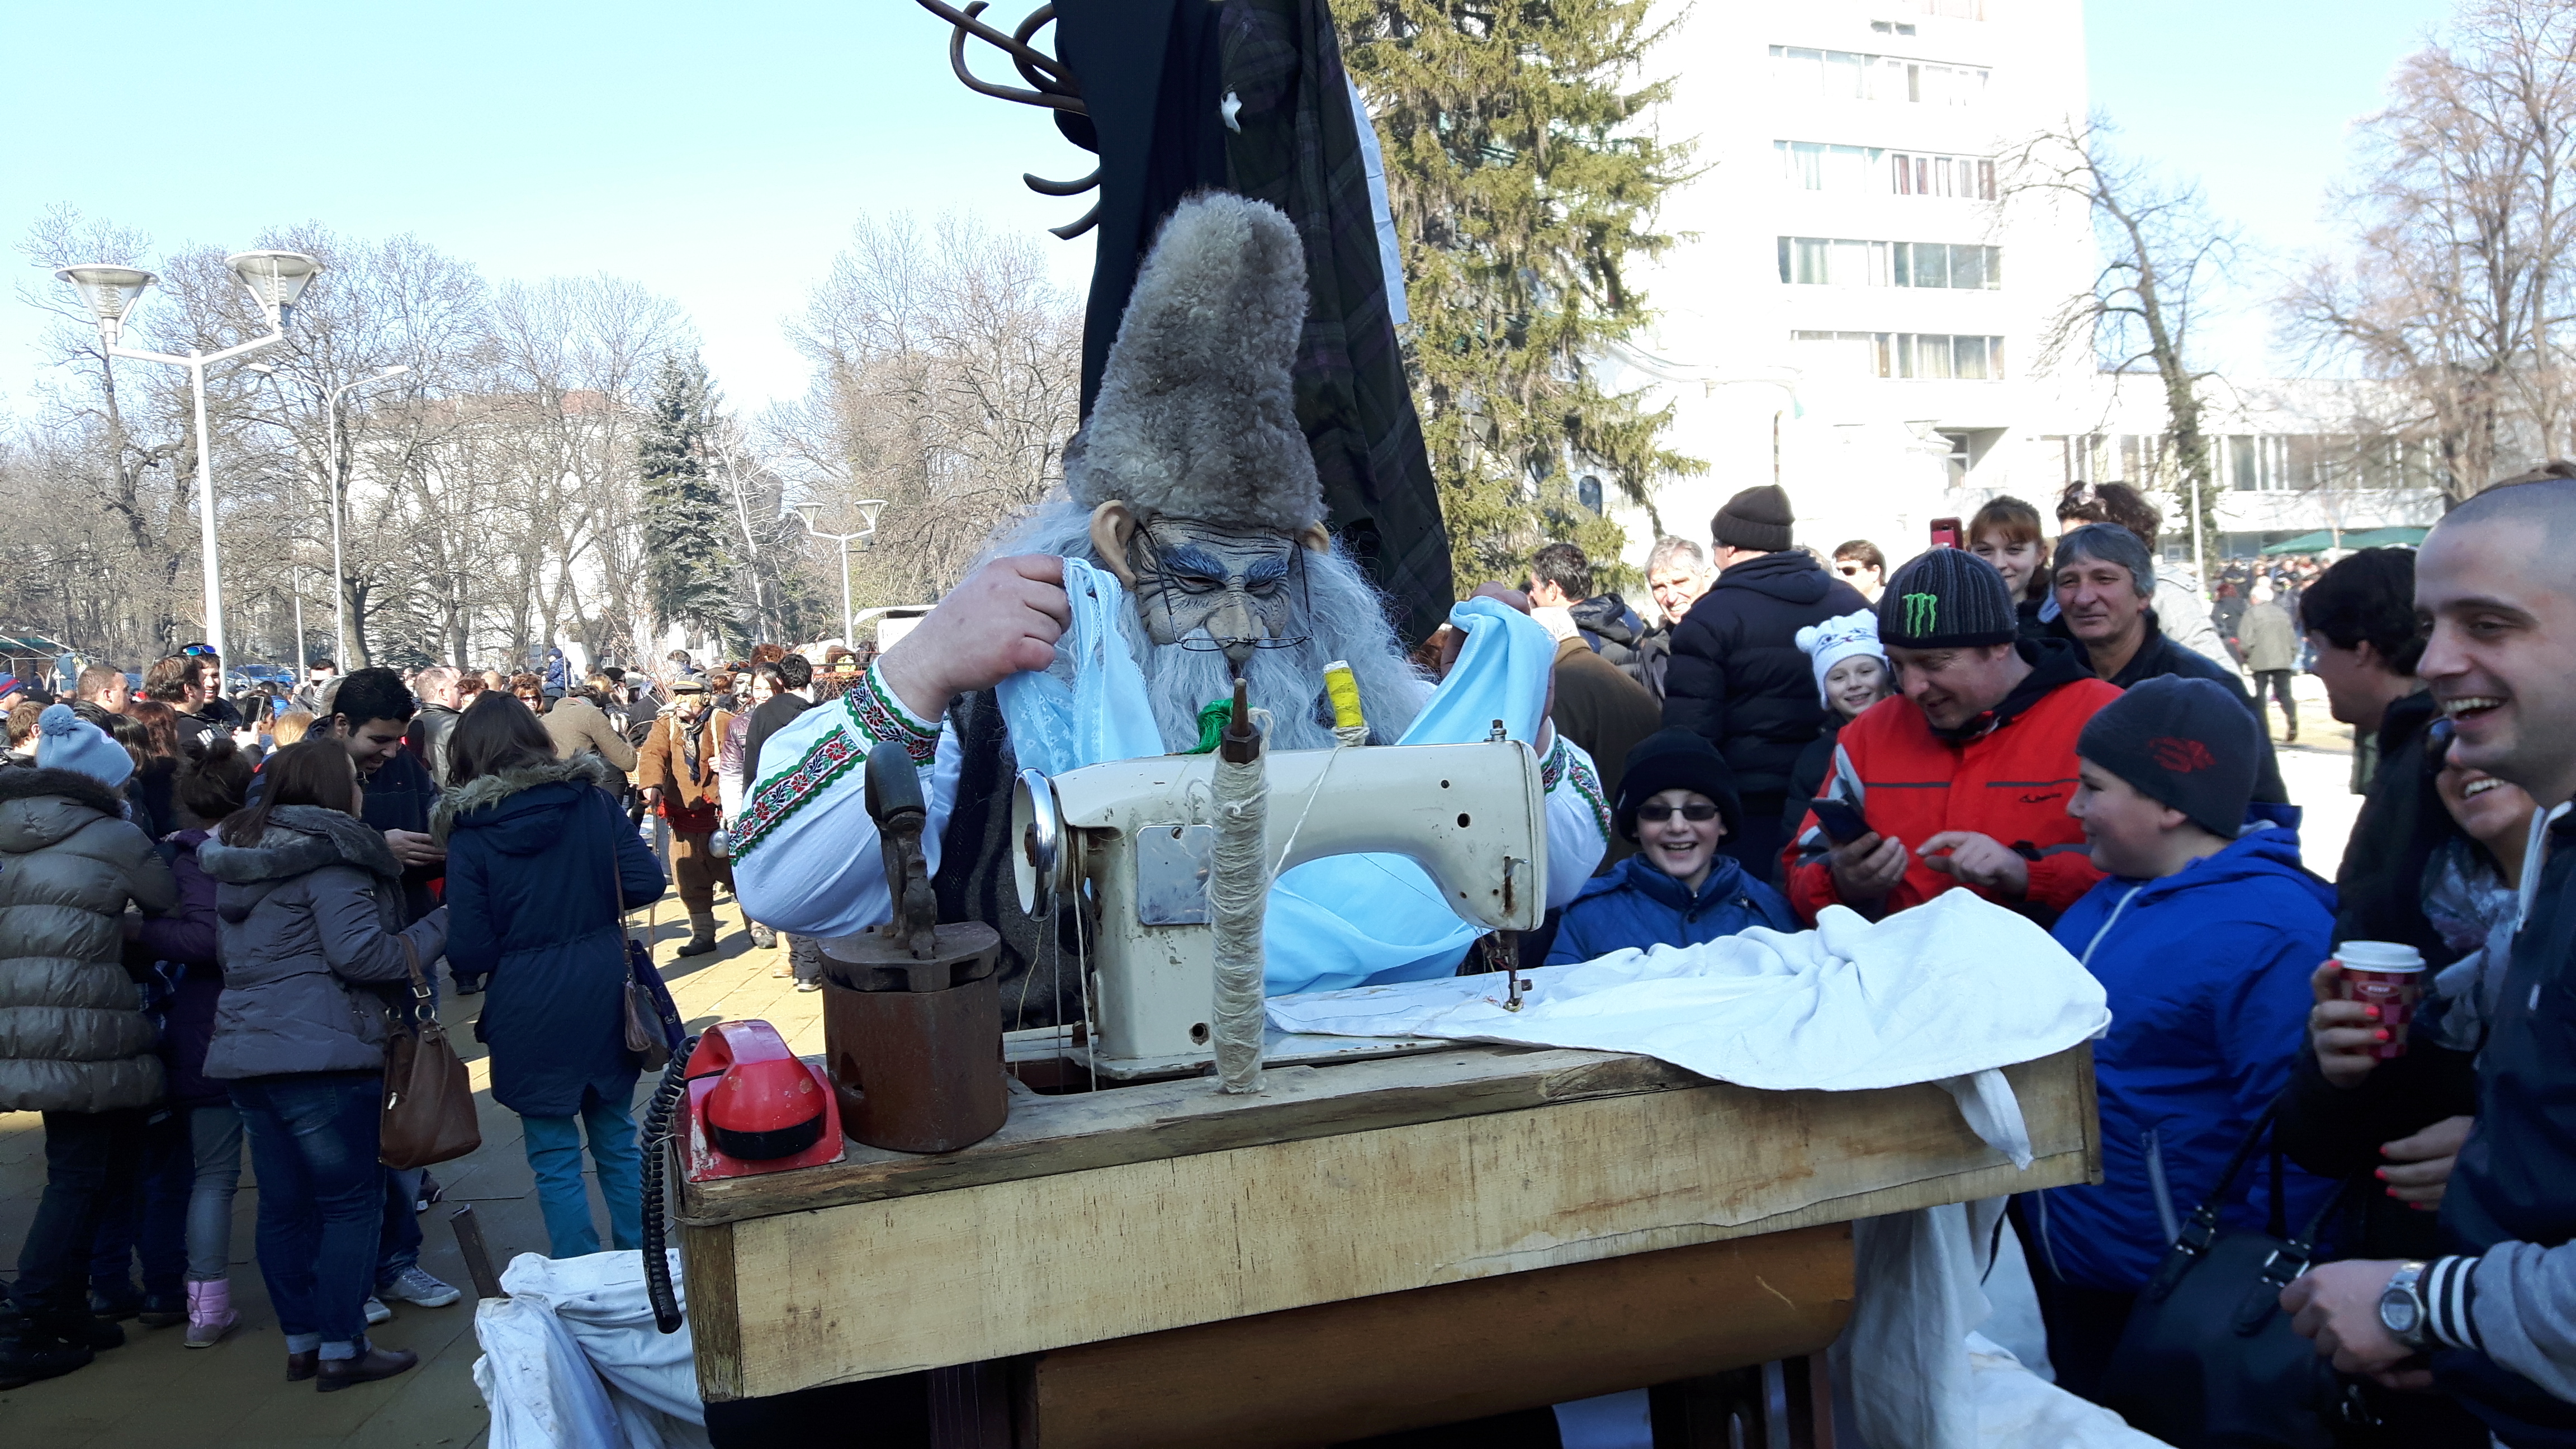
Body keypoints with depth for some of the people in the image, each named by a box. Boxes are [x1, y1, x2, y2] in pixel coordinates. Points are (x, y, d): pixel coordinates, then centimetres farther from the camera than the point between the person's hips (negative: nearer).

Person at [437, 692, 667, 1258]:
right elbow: (646, 882, -5)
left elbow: (470, 952, -11)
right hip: (605, 995, 3)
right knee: (618, 1139, 18)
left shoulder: (470, 833, -10)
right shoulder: (593, 800, -4)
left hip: (531, 1013, -3)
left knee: (555, 1158, 10)